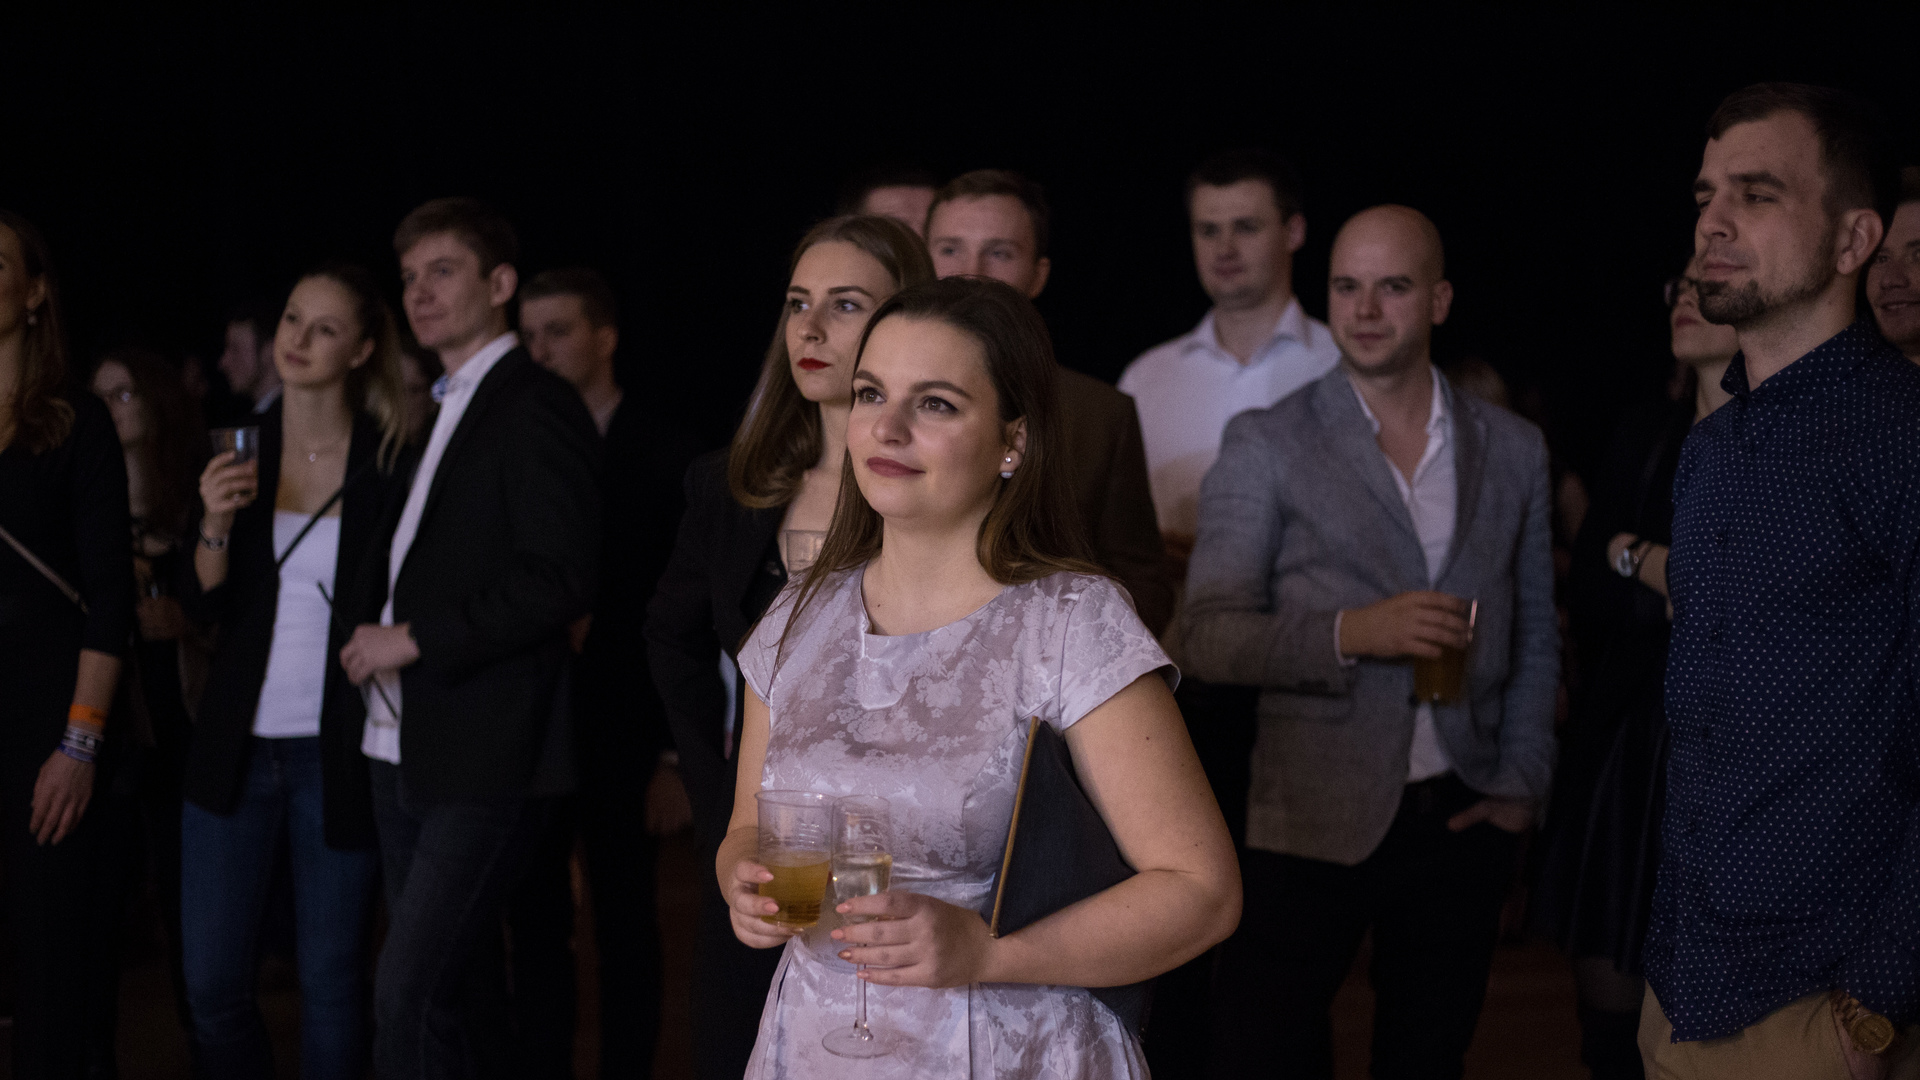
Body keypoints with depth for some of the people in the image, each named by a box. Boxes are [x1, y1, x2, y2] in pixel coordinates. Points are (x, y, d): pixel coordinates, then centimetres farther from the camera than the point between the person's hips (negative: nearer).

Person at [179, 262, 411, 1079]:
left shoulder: (391, 460, -4)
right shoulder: (239, 447, 6)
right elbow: (206, 606, 4)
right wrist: (215, 525, -12)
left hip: (339, 752, -3)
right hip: (238, 745, 3)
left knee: (330, 979, 4)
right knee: (210, 981, 5)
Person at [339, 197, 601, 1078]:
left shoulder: (537, 409, -9)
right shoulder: (431, 412, 19)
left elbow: (559, 580, -17)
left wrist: (415, 639, -15)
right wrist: (372, 636, 9)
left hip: (482, 757, -9)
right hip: (402, 749, 9)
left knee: (408, 992, -13)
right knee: (431, 993, 13)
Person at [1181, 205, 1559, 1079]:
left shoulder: (1513, 449, 8)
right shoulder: (1266, 445, -2)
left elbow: (1535, 638, 14)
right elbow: (1208, 636, -8)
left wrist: (1521, 786, 5)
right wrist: (1349, 635, -21)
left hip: (1461, 820, 3)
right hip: (1313, 824, -3)